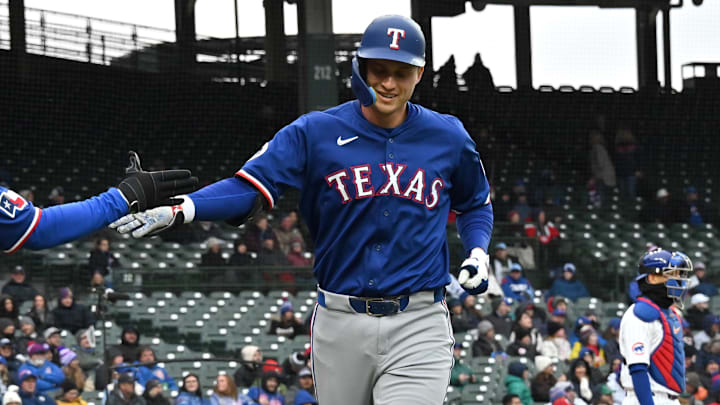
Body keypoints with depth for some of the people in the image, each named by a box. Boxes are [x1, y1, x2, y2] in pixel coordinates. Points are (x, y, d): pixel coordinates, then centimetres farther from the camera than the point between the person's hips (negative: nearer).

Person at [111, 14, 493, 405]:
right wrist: (178, 210, -27)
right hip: (340, 324, 1)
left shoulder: (447, 138, 4)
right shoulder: (315, 133, -1)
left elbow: (475, 205, 21)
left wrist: (477, 255, 1)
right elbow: (249, 186, -11)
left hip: (417, 328, -1)